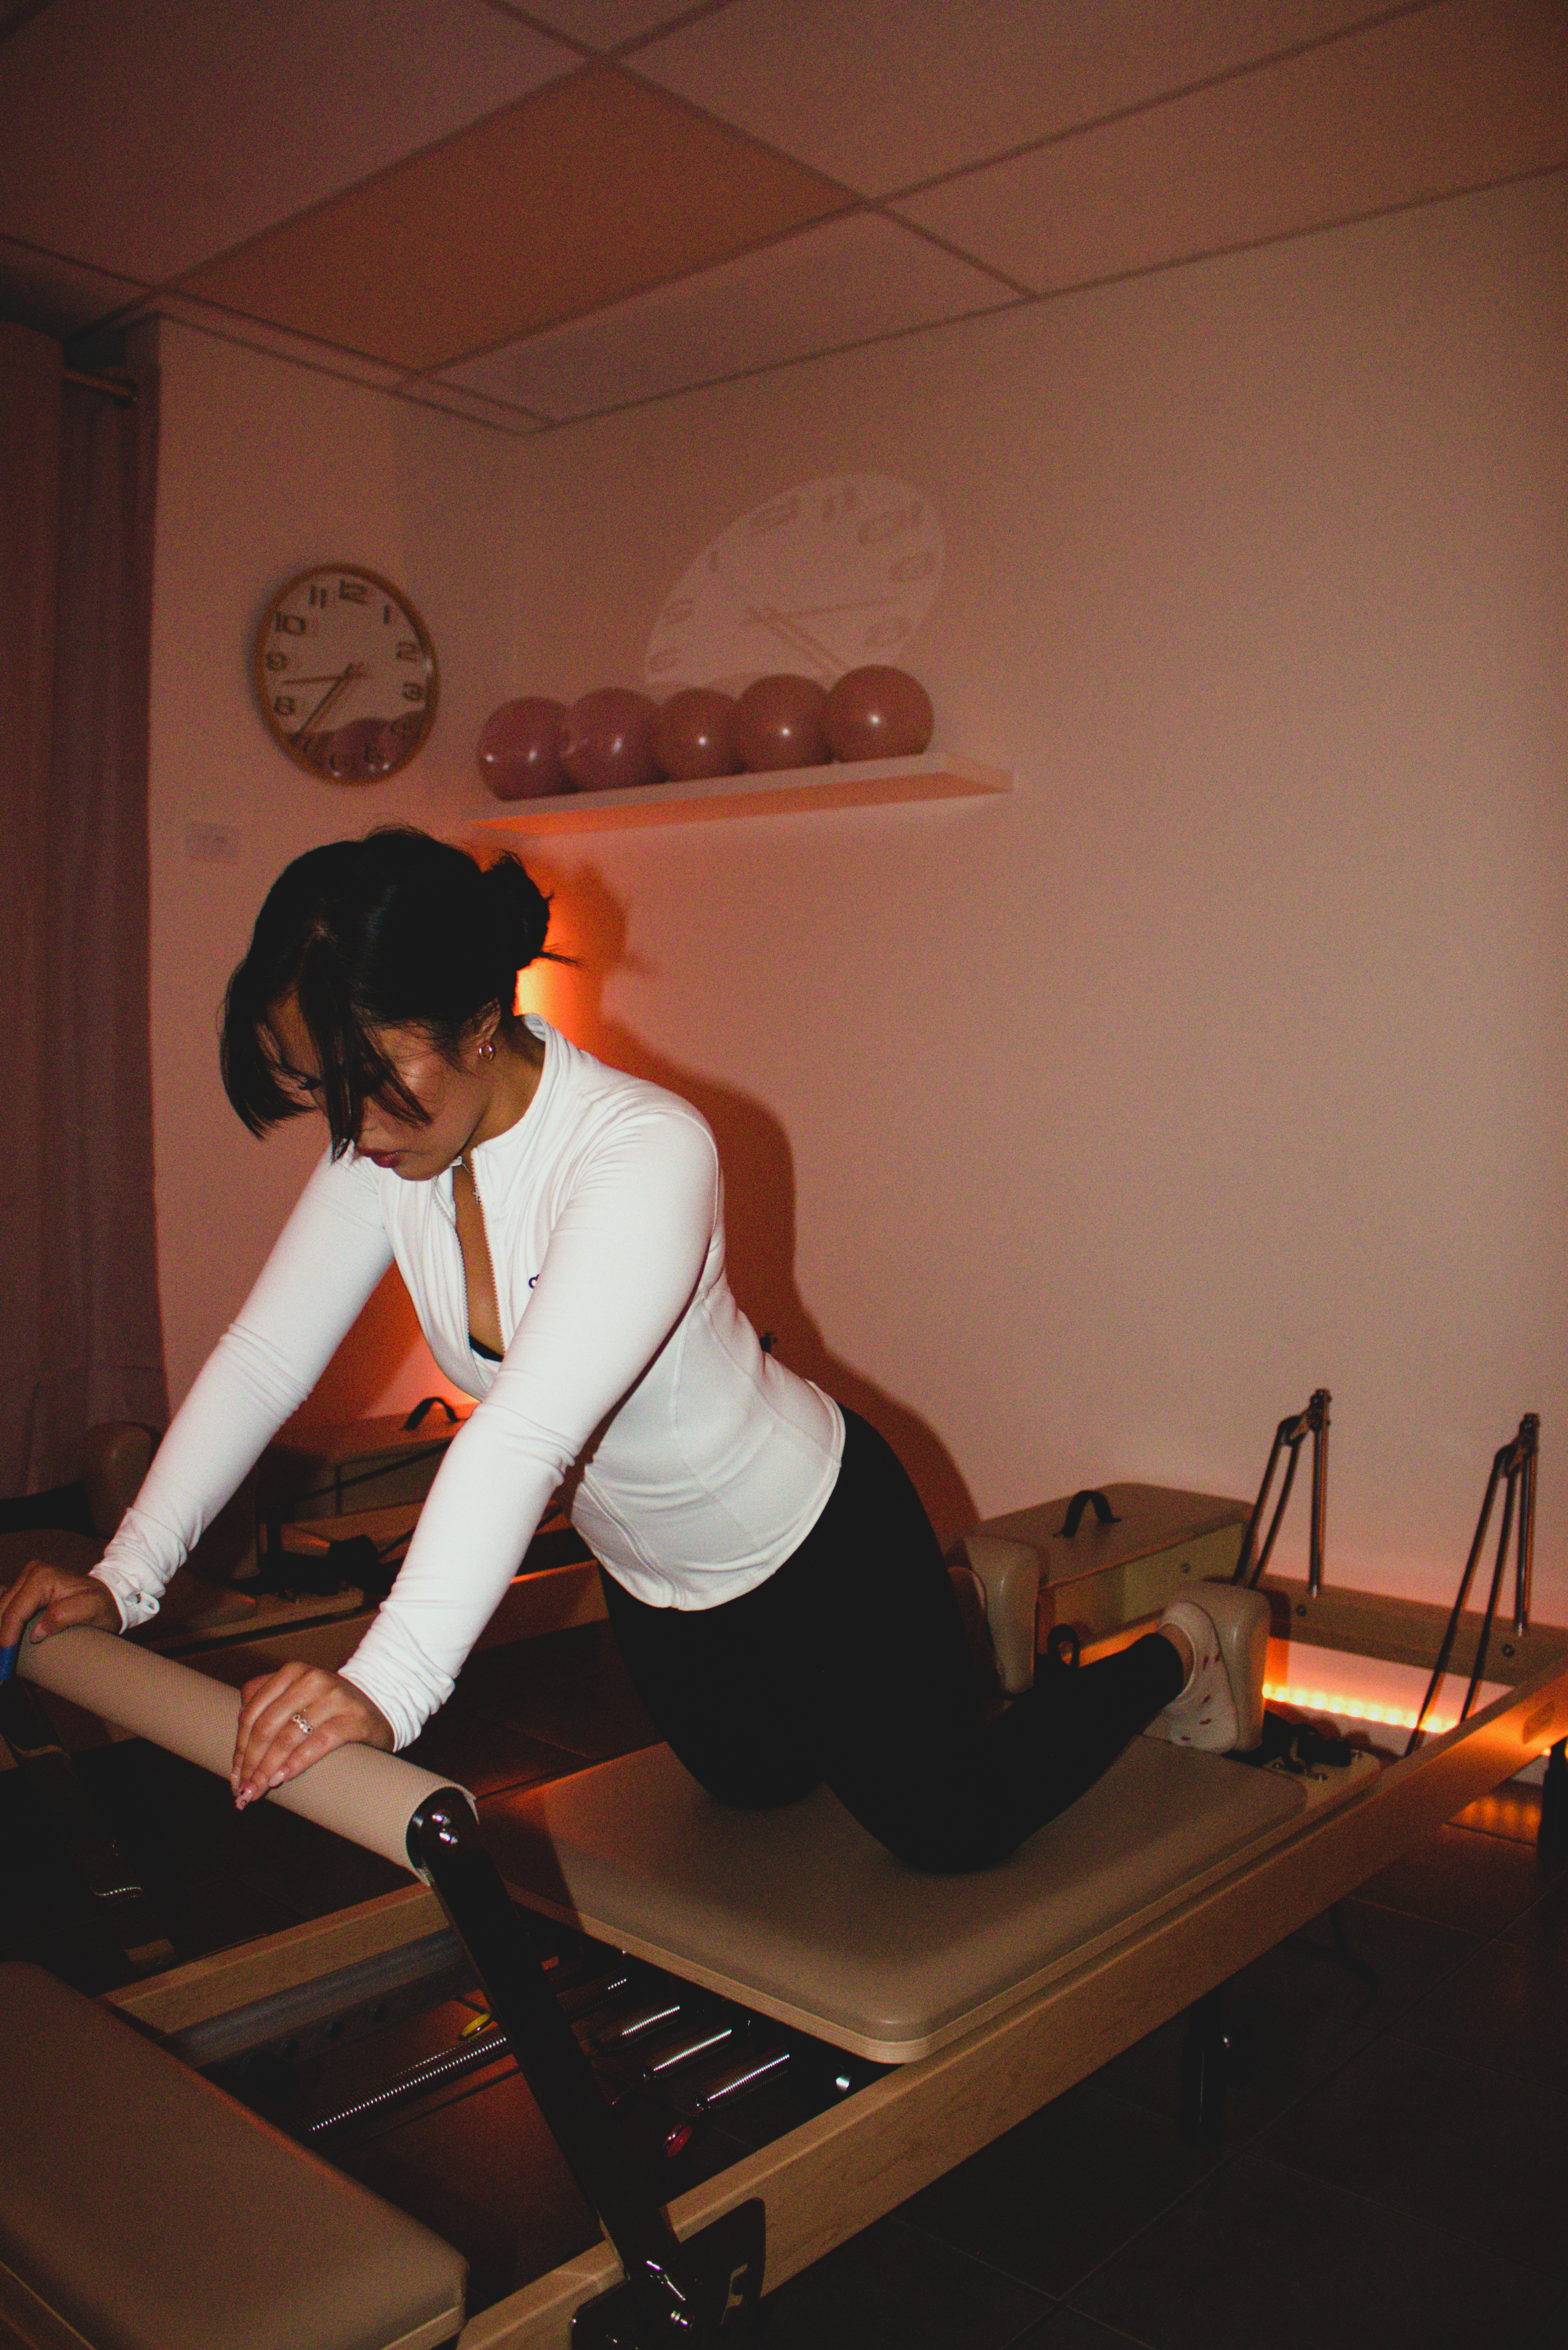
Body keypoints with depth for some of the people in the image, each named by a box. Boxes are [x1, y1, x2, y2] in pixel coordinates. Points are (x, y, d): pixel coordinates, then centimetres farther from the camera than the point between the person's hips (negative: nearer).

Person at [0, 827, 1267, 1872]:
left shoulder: (647, 1151, -37)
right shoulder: (384, 1149, -15)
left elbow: (527, 1434, -49)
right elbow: (263, 1358, -11)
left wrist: (389, 1683, -57)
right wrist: (125, 1575, -17)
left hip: (818, 1545, -7)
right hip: (654, 1579, 8)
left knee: (952, 1829, 8)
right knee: (757, 1785, 30)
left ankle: (1182, 1649, 32)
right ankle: (975, 1607, 53)